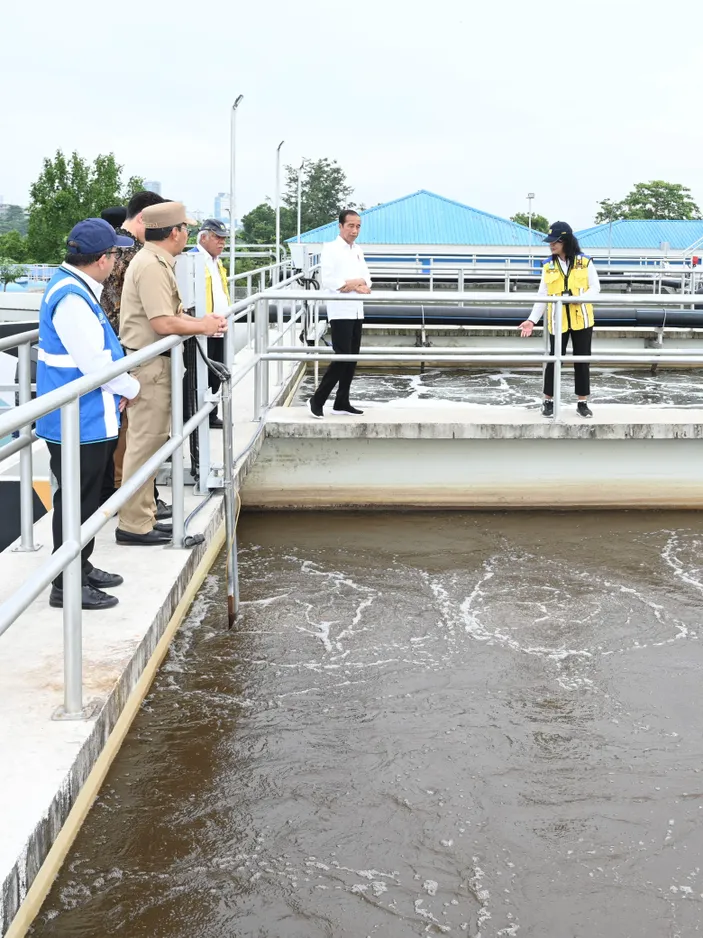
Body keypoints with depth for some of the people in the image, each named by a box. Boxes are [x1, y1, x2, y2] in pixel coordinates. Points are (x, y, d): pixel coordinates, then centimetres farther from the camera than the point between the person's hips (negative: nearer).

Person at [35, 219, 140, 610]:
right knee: (77, 501, -2)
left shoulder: (77, 290, 11)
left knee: (88, 498, 20)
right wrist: (131, 388, -8)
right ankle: (67, 585, 7)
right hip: (78, 423, -10)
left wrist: (120, 386, 6)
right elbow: (93, 362, -24)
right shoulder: (71, 298, -23)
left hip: (88, 419, 10)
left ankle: (81, 567, 32)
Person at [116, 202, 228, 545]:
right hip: (148, 364, -11)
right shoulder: (152, 266, -18)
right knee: (145, 442, -6)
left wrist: (201, 321, 4)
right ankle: (134, 524, -1)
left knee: (148, 440, 16)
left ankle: (142, 514, 24)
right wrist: (202, 327, -10)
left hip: (152, 363, 11)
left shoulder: (154, 261, 15)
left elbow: (168, 312, 17)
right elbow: (164, 323, -23)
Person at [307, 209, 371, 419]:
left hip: (356, 311, 8)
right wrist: (352, 285, -14)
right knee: (342, 357, -13)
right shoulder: (330, 248, -6)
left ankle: (342, 402, 14)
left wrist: (360, 283, -8)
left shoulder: (358, 250, 16)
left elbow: (367, 278, 14)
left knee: (352, 358, 7)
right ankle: (317, 400, -5)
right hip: (340, 311, -7)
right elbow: (327, 281, -15)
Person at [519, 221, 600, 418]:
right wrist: (532, 320, -6)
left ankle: (583, 402, 15)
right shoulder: (548, 266, 3)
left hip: (581, 319, -1)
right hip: (558, 321, 1)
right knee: (554, 359, 2)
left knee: (582, 360, 5)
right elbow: (542, 296, 3)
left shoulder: (584, 262, -1)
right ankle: (548, 401, 14)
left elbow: (595, 287, 0)